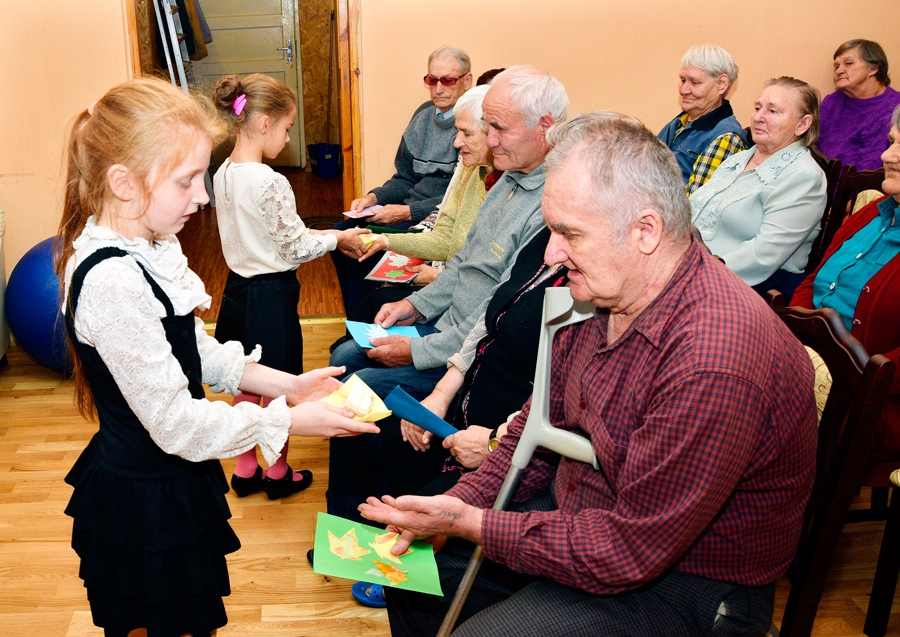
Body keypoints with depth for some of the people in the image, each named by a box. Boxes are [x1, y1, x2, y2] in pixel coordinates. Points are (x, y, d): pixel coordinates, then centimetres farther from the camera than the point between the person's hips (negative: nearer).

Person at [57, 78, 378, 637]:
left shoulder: (149, 249, 1)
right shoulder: (113, 284, -31)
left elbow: (197, 350, 11)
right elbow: (177, 423, -27)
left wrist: (283, 383, 2)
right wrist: (292, 421, -19)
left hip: (169, 488, 9)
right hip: (146, 510, -9)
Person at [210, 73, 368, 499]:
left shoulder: (224, 174, 2)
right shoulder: (270, 183, -24)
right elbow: (295, 248, -17)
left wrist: (317, 235, 11)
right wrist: (338, 238, -2)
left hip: (238, 288, 8)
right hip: (271, 295, -8)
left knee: (247, 385, 19)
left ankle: (245, 471, 33)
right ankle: (278, 474, 28)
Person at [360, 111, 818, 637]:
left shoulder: (712, 363, -34)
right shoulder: (599, 293, -6)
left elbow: (629, 552, -29)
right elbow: (543, 423, 7)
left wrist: (469, 524, -22)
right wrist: (457, 503, -6)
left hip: (683, 587, -8)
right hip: (578, 510, 8)